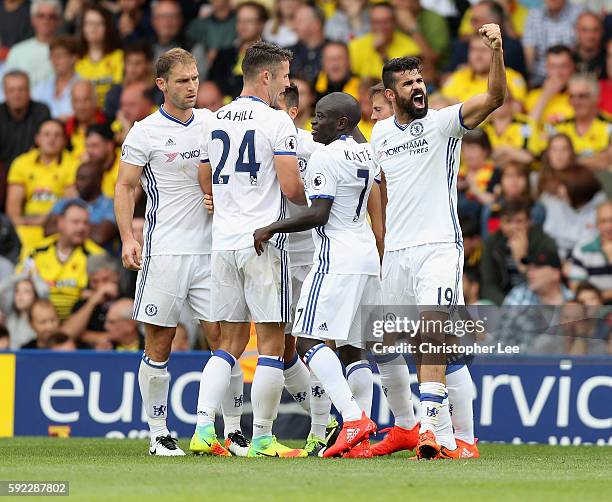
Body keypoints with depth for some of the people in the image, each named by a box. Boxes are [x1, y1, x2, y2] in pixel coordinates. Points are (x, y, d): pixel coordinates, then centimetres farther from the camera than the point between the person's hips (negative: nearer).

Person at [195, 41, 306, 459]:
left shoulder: (214, 122, 12)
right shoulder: (276, 121, -9)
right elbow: (291, 187, -13)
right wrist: (311, 199, 8)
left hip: (223, 242, 7)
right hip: (263, 240, -6)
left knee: (230, 341, 12)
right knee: (271, 342, 0)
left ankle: (203, 429, 1)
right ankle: (262, 438, 0)